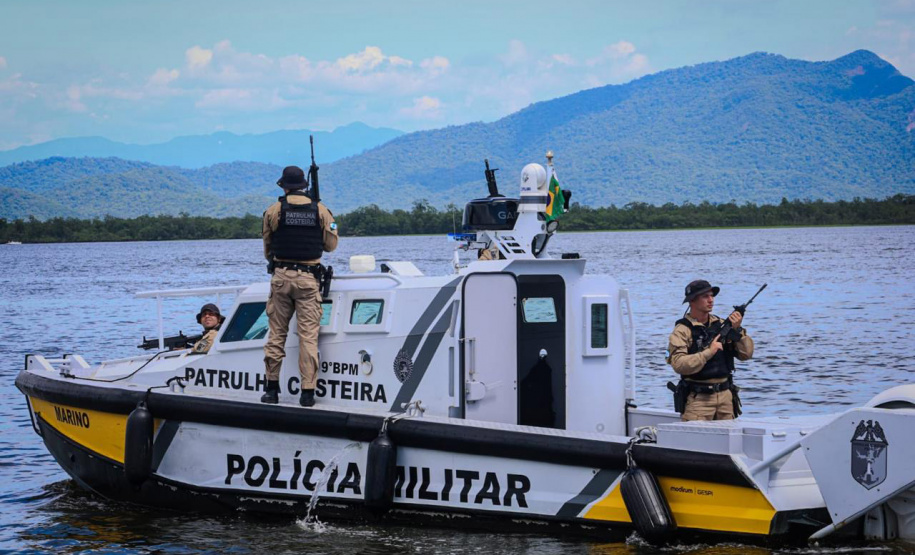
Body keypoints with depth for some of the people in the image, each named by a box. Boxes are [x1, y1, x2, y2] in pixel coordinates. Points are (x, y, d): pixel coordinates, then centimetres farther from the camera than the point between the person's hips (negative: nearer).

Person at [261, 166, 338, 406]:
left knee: (277, 333, 8)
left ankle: (272, 388, 8)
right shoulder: (320, 210, 2)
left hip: (281, 277, 0)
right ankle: (308, 392, -4)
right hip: (309, 278, 0)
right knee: (308, 335, 0)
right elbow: (331, 244, 6)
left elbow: (267, 248, 10)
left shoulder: (274, 210, 1)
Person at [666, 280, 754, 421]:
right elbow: (679, 364, -20)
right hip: (698, 399, -5)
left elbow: (746, 354, 7)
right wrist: (709, 352, -21)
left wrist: (738, 330, -7)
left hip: (725, 396, 5)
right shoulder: (682, 330, -6)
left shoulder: (721, 325, 10)